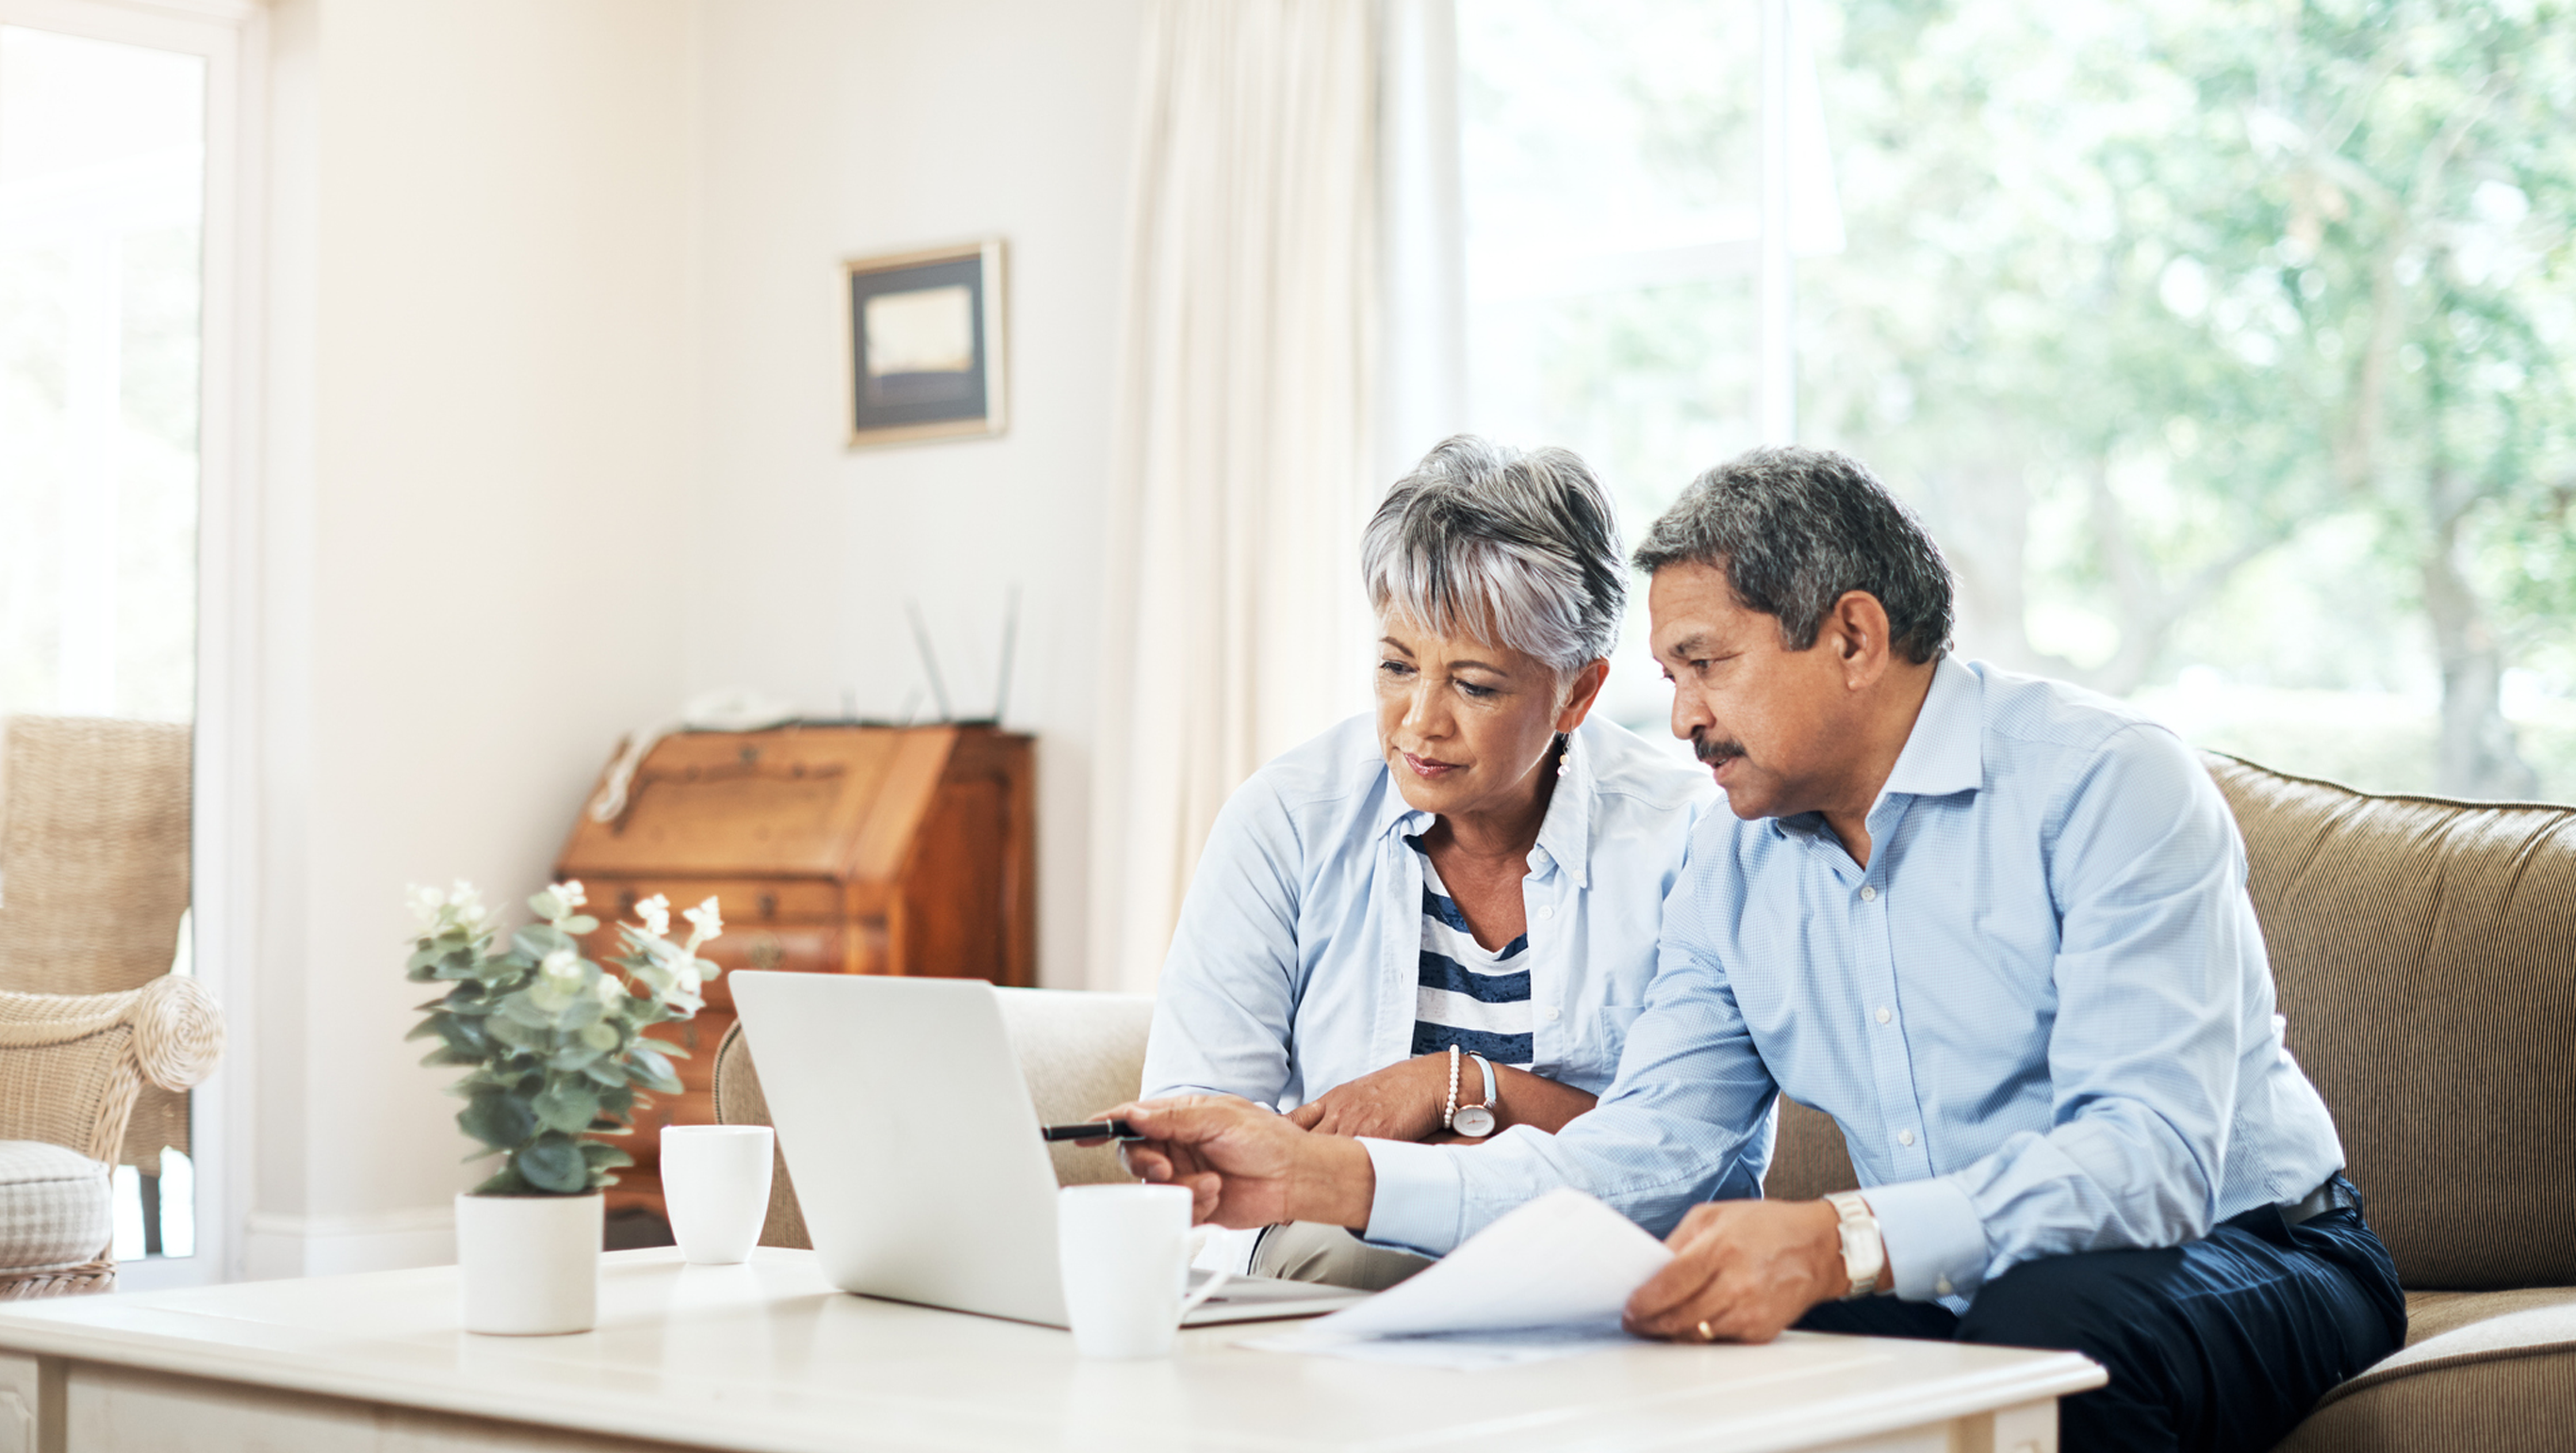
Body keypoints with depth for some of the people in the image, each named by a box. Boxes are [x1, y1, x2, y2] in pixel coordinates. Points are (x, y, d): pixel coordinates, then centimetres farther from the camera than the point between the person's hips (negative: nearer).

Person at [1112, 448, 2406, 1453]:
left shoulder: (2105, 784, -15)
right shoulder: (1736, 860, 7)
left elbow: (2150, 1153, -27)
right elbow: (1643, 1158, 0)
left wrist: (1843, 1241, -43)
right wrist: (1329, 1177, -12)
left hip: (2243, 1252, -4)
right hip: (1945, 1291, 5)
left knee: (2038, 1324, -38)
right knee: (1651, 1338, -23)